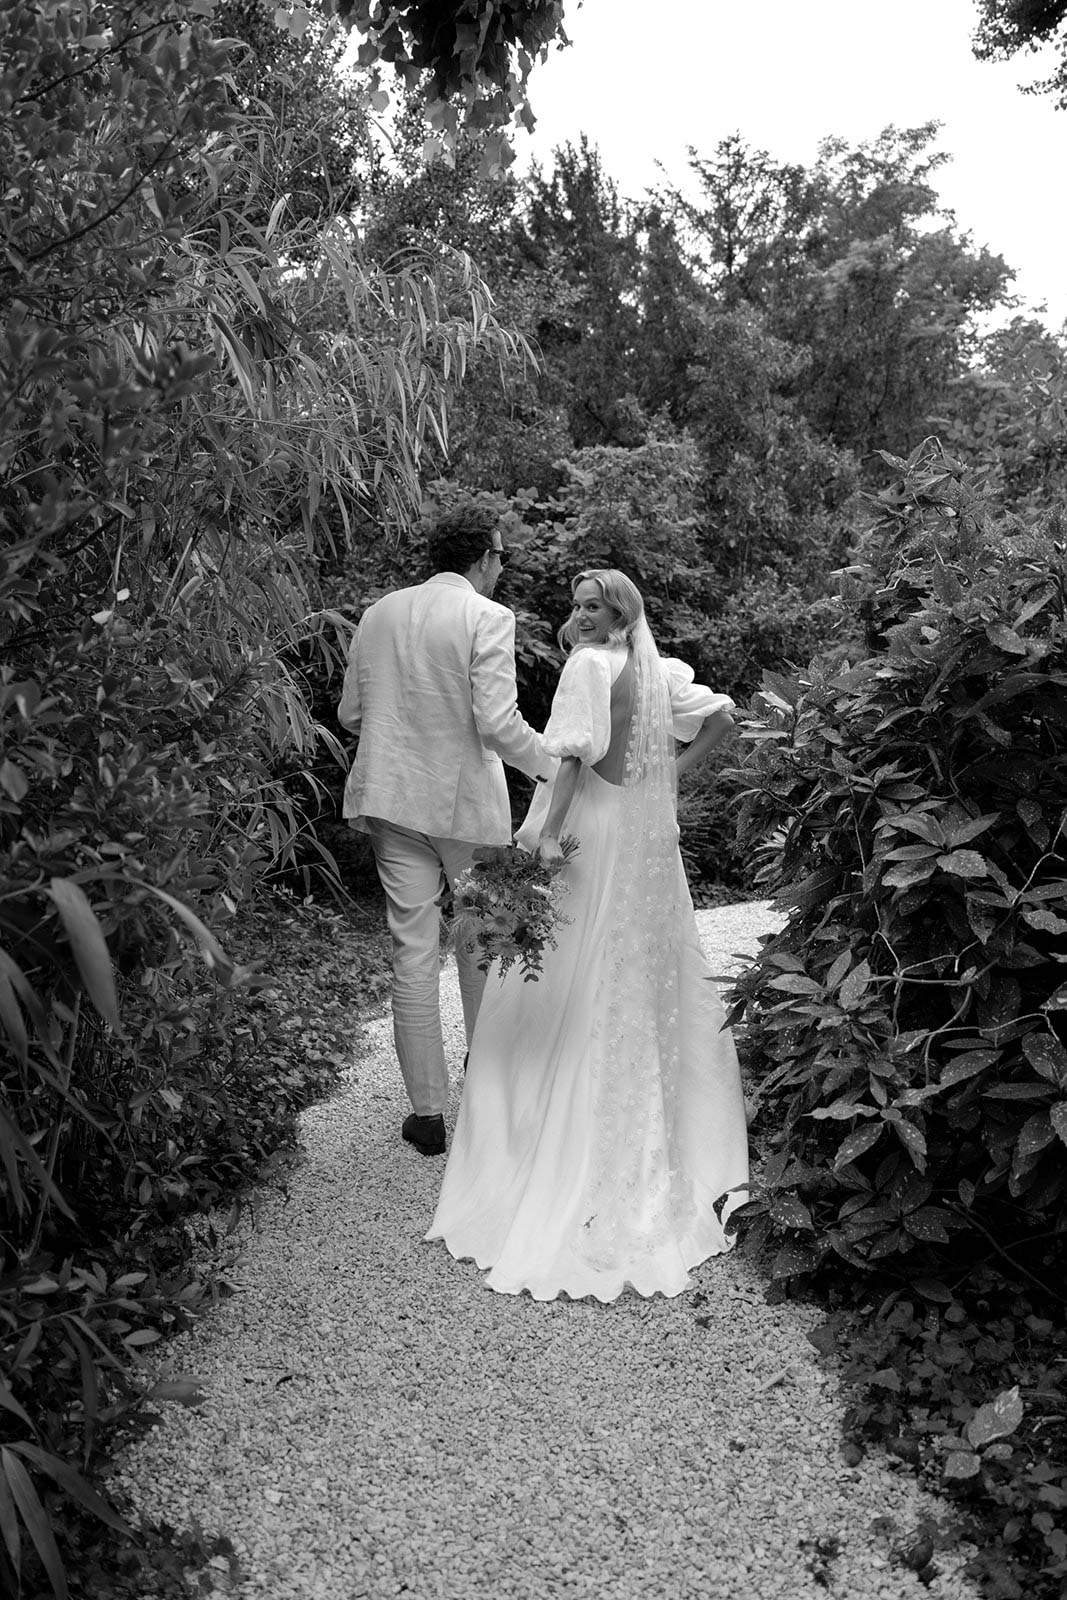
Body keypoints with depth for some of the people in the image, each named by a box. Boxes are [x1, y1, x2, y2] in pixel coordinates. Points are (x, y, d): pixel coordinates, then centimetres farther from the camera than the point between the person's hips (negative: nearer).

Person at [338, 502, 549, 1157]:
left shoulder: (379, 612, 6)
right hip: (467, 802, -4)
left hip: (392, 799, 4)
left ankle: (428, 1110, 13)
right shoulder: (488, 617, -10)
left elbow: (349, 713, 10)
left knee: (413, 953, 6)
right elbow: (498, 723, -18)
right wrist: (556, 766, -5)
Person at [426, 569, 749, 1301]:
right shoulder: (661, 671, 9)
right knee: (651, 970, 16)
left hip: (592, 829, -7)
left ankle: (571, 1141, 6)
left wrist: (548, 832, -21)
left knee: (578, 979, 0)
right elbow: (723, 715, 12)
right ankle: (663, 1123, 27)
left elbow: (575, 755, -20)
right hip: (650, 833, 7)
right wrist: (675, 769, 11)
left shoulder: (589, 665, -11)